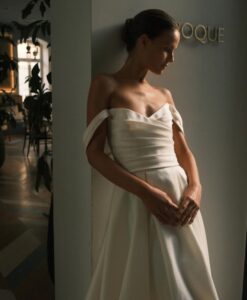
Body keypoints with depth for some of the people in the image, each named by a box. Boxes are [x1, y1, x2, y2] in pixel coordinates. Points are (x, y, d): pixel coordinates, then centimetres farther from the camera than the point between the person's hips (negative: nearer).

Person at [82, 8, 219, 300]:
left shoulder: (165, 95, 13)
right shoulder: (105, 84, -3)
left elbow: (183, 149, 13)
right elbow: (94, 152, -10)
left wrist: (195, 186, -8)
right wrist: (147, 192, -19)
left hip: (177, 195, 5)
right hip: (134, 199, -5)